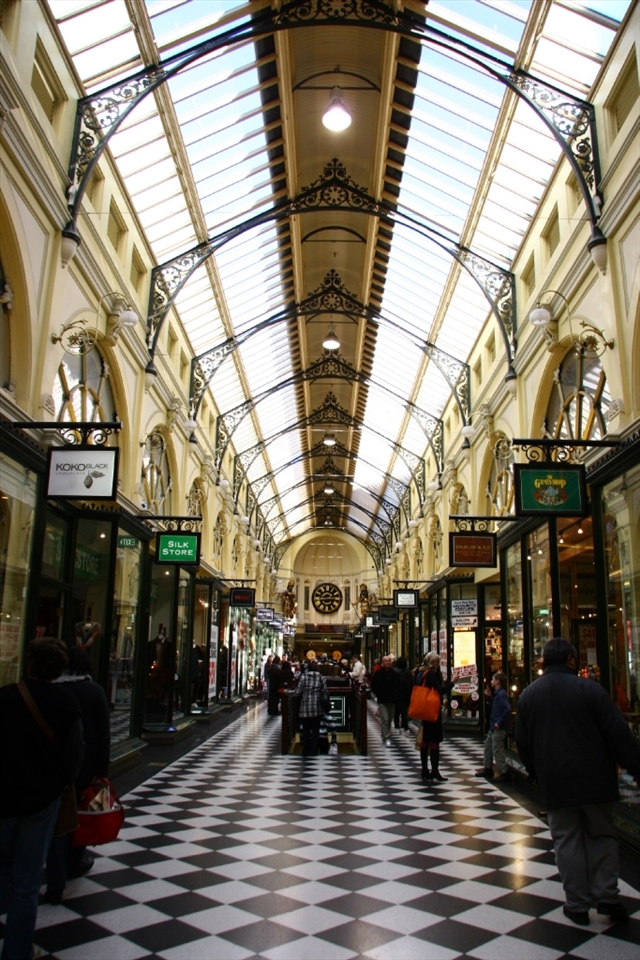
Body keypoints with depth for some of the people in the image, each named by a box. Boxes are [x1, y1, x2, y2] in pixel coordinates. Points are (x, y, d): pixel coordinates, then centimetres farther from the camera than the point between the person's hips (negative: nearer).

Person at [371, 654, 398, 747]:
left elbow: (397, 686, 14)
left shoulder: (394, 674, 8)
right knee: (385, 719, -12)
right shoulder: (378, 673, -2)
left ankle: (385, 735, 28)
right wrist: (379, 695, -8)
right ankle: (387, 738, -10)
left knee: (390, 719, 12)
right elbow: (373, 686, 1)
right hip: (382, 700, -4)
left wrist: (395, 695, 1)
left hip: (392, 700, 4)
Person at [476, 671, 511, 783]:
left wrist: (499, 722, -26)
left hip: (499, 728, -11)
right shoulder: (497, 694, 11)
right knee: (488, 746, 19)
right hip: (493, 727, 11)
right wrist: (490, 696, 14)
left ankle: (504, 774, 2)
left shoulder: (501, 694, -19)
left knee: (497, 750, -5)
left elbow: (507, 709, -29)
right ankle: (488, 769, 30)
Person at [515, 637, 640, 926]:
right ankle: (606, 895, 13)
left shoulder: (527, 695, 3)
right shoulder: (589, 689, -10)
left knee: (567, 840, 9)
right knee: (602, 836, 15)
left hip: (554, 783, 2)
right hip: (594, 779, -2)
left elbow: (523, 743, 9)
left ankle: (577, 905, 13)